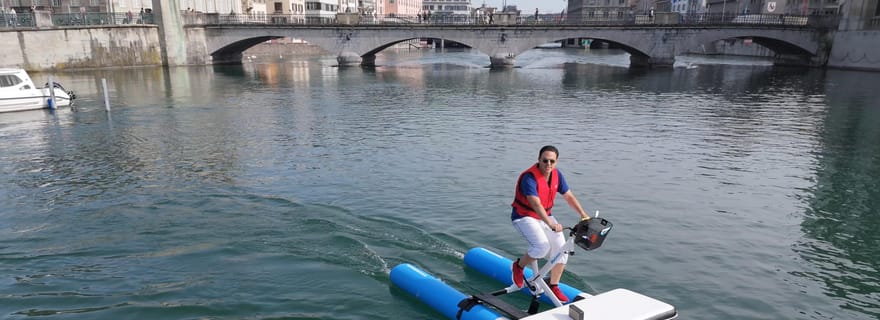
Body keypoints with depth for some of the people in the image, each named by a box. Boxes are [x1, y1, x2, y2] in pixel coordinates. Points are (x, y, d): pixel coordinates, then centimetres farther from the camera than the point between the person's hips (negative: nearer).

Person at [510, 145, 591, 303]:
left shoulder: (557, 174, -3)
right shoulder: (529, 177, -26)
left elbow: (569, 196, 5)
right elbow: (536, 204, -38)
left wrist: (584, 215, -7)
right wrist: (551, 224, -50)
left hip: (545, 216, 7)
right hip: (524, 217, -7)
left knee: (561, 249, -4)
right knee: (542, 246, -28)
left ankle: (554, 286, 13)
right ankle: (518, 266, 2)